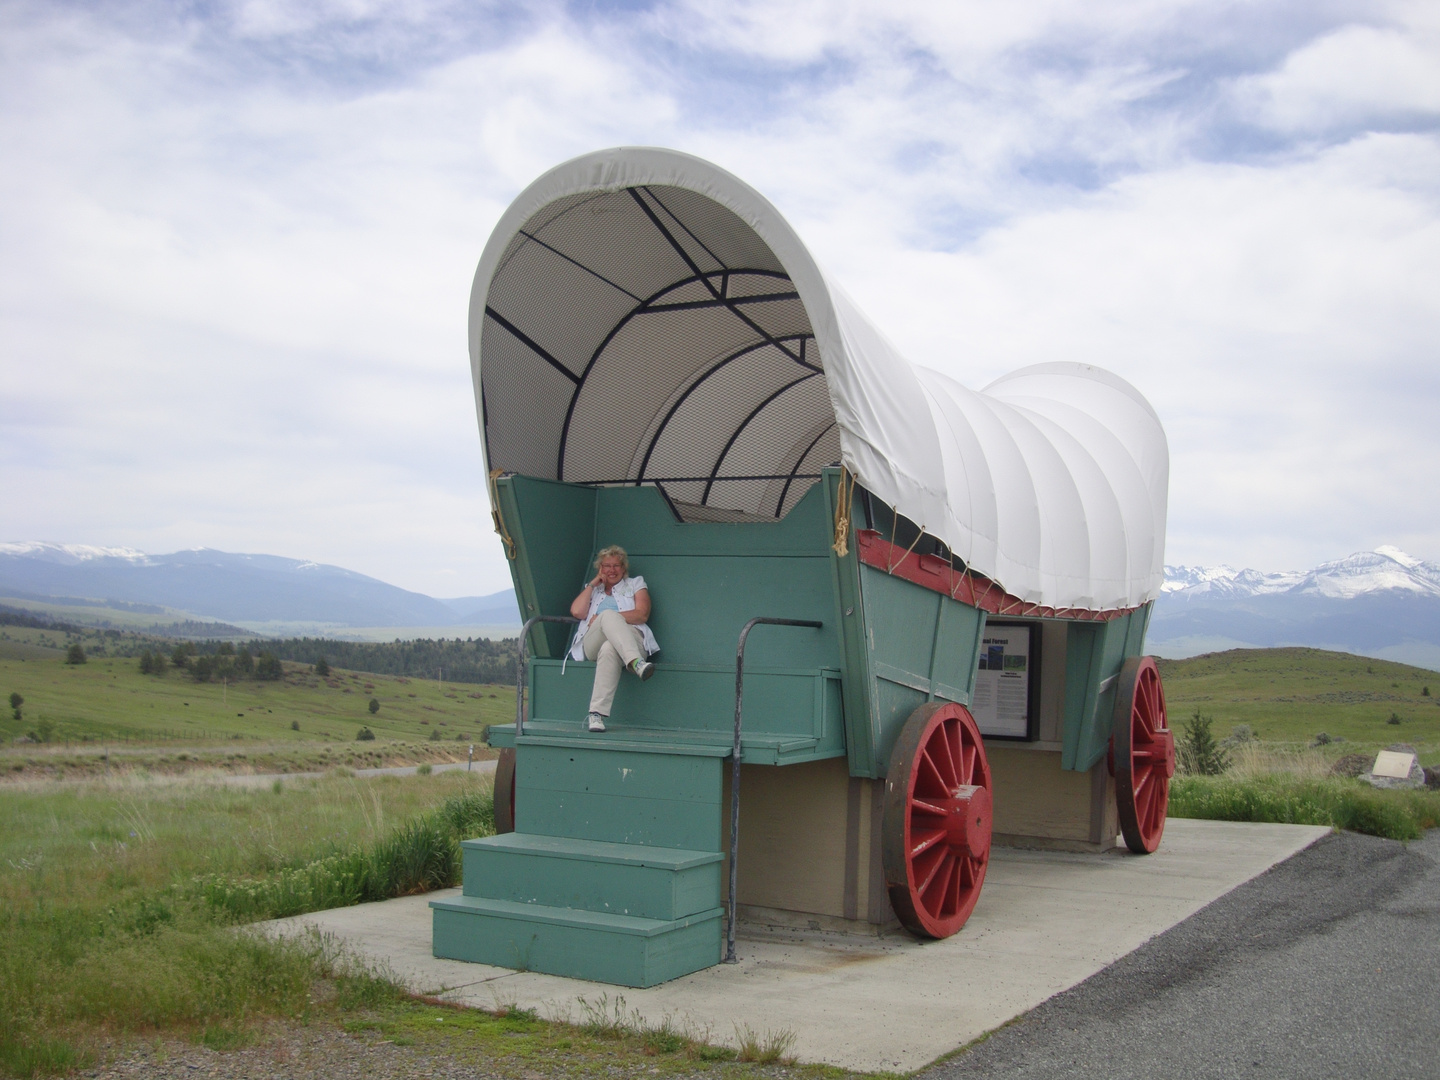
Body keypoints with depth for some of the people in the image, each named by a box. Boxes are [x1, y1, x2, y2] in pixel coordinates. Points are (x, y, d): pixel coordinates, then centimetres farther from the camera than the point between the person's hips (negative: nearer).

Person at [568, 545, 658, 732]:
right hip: (593, 645, 1)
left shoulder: (635, 584, 26)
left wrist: (603, 619, -3)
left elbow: (641, 615, 5)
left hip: (631, 639, -1)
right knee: (608, 614, -37)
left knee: (609, 649, -41)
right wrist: (593, 583, 17)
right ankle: (636, 662, -59)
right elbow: (577, 612, 11)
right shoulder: (592, 589, 33)